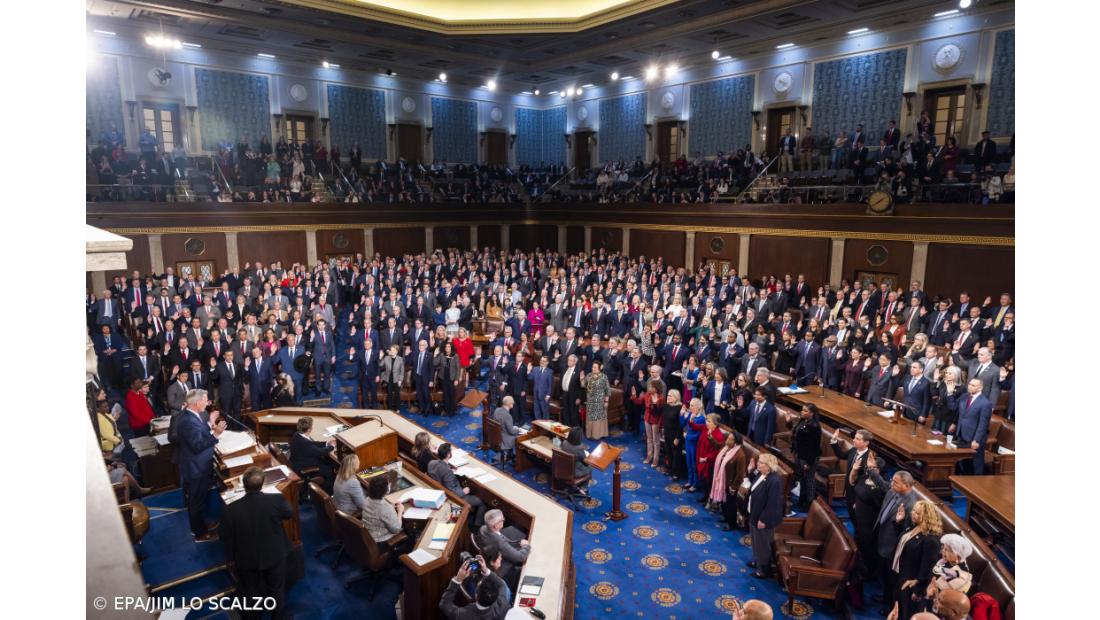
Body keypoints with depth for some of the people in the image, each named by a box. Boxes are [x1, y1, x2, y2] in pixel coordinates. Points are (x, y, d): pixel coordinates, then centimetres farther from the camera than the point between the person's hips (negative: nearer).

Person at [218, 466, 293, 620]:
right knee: (277, 590, 25)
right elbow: (289, 514, -5)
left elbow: (225, 537, -10)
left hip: (246, 560, 0)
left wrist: (230, 558, 8)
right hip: (275, 555, 0)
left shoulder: (231, 509, -25)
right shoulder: (277, 500, -28)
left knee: (249, 593, 26)